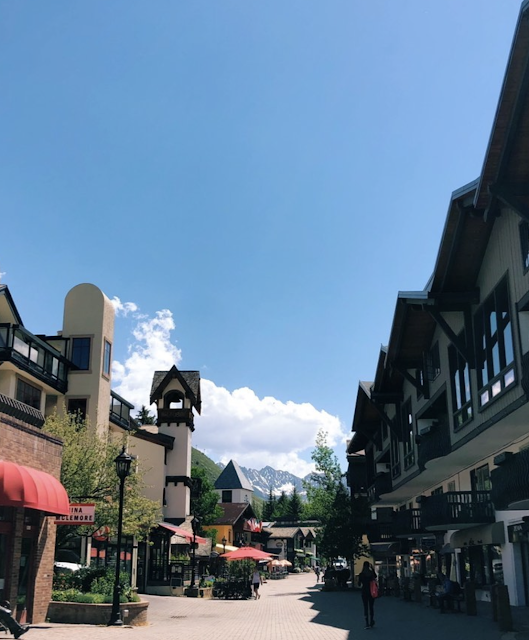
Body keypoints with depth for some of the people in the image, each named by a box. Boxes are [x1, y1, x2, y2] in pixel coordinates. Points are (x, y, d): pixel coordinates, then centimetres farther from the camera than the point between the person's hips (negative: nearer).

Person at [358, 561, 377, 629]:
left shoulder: (361, 574, -8)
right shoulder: (372, 573, -4)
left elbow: (359, 584, -3)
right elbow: (375, 576, 18)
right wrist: (372, 567, 14)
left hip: (364, 592, -2)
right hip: (371, 592, 2)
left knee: (366, 607, 3)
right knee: (371, 607, 13)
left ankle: (367, 624, -2)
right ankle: (372, 623, 18)